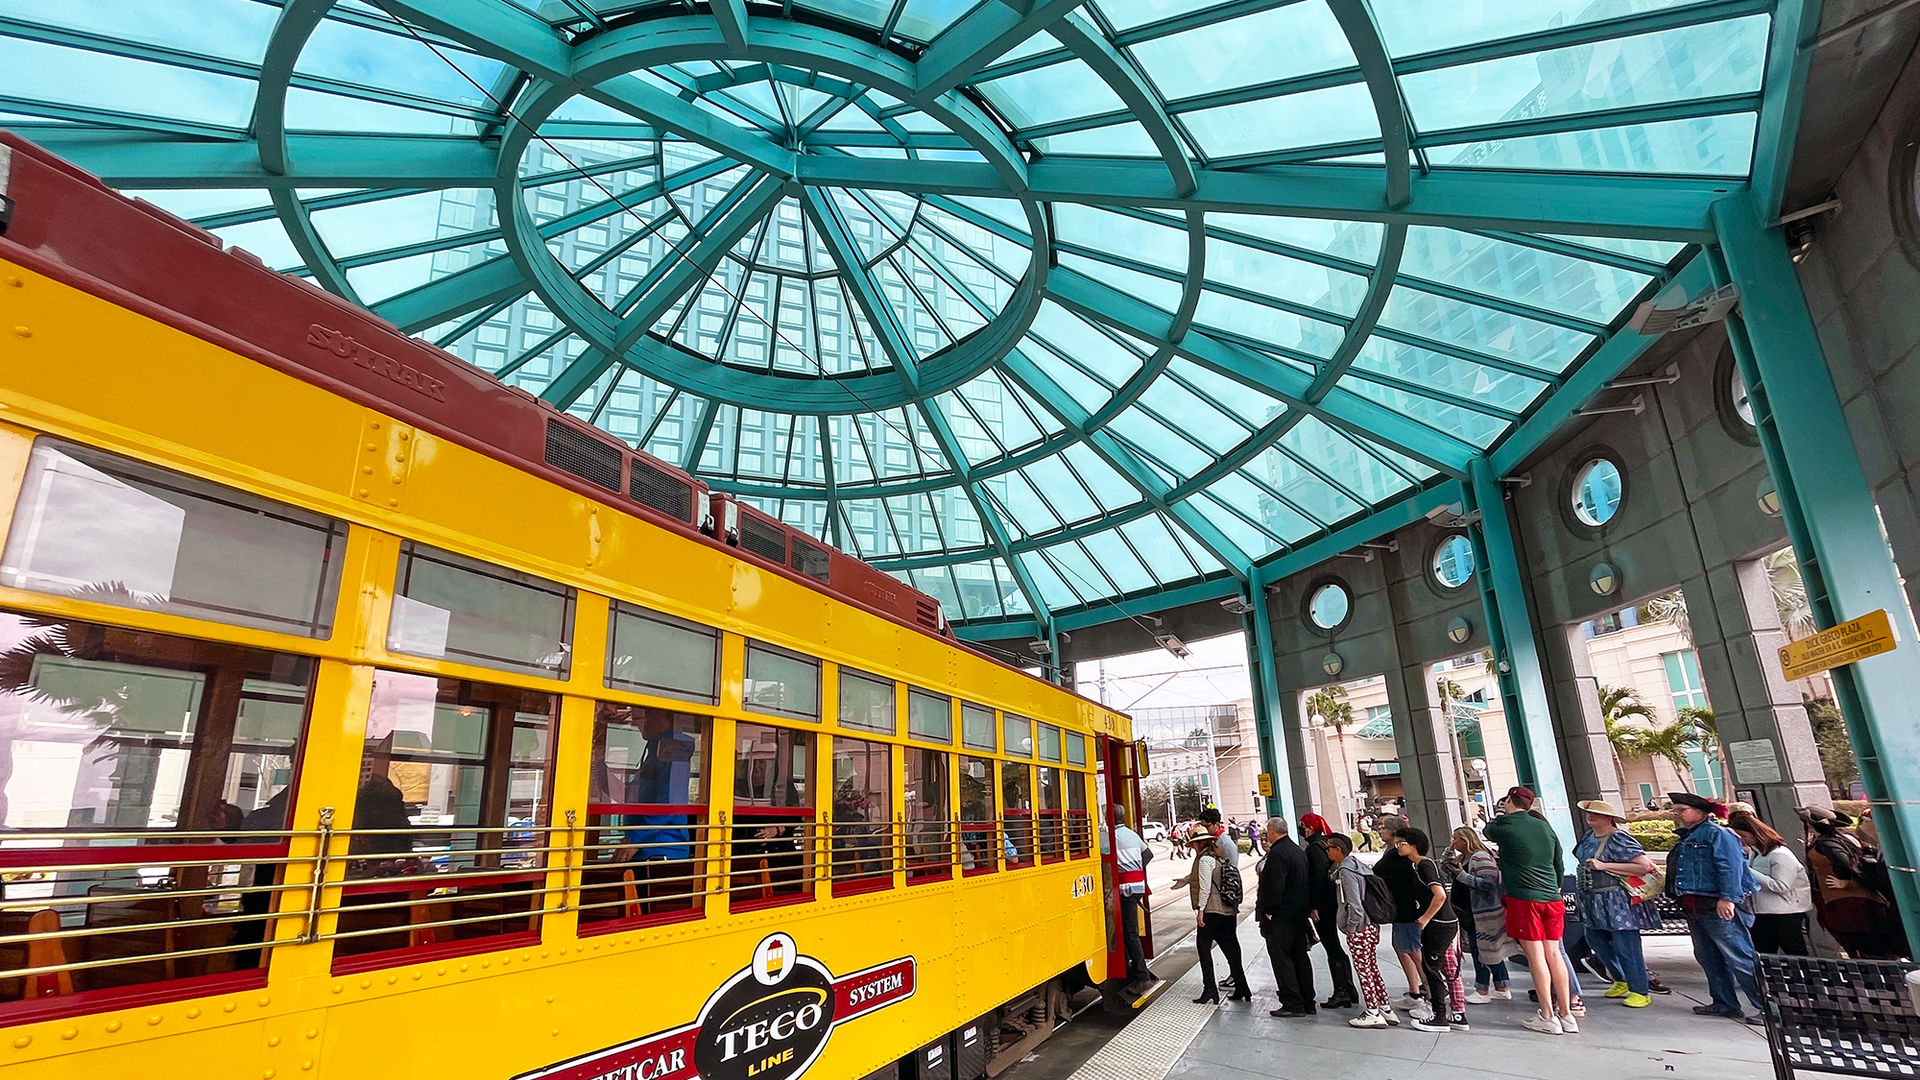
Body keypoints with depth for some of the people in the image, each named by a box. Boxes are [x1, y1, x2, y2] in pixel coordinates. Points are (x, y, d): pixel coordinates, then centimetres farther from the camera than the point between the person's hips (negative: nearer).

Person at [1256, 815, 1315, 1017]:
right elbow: (1307, 881, 16)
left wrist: (1267, 909, -14)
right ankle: (1307, 1003, 20)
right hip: (1299, 913, 9)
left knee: (1281, 957, -3)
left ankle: (1293, 1004, -2)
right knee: (1299, 956, 14)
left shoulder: (1277, 853, -18)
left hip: (1281, 915, -9)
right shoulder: (1298, 851, 12)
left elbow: (1274, 887, -23)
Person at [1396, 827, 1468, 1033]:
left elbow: (1440, 895, -26)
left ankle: (1440, 1017, 6)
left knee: (1431, 969, -2)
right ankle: (1458, 1016, 20)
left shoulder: (1424, 865, -16)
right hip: (1449, 922, 10)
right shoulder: (1419, 865, 13)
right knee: (1450, 970, 14)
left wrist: (1425, 919, -17)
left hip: (1439, 925, -10)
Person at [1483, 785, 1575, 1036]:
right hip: (1552, 899, 5)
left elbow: (1489, 831, 17)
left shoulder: (1506, 825, -7)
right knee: (1553, 953, 9)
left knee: (1536, 956, -2)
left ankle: (1548, 1017, 1)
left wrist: (1497, 814, 34)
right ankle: (1566, 1014, 14)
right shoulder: (1544, 826, 8)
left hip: (1523, 899, -5)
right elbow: (1560, 864, 16)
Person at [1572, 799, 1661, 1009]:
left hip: (1616, 901, -9)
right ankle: (1622, 980, 32)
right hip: (1594, 903, 9)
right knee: (1595, 939, 15)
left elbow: (1644, 866, -24)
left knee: (1625, 946, -2)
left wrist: (1604, 866, -25)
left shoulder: (1618, 839, -18)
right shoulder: (1590, 835, 7)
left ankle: (1639, 992, 10)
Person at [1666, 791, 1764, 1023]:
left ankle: (1767, 1006, -1)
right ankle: (1724, 1004, 23)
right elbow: (1678, 871, 23)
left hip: (1718, 907, -10)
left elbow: (1730, 867, -19)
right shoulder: (1686, 837, 19)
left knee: (1739, 958, -8)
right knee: (1708, 958, 15)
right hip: (1693, 907, 10)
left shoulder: (1717, 834, -9)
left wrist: (1727, 898, -26)